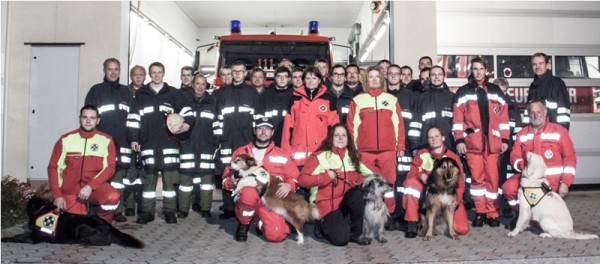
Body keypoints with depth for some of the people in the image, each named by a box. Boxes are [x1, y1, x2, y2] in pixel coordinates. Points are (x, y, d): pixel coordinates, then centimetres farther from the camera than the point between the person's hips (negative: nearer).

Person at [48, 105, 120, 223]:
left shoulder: (106, 140, -1)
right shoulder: (66, 139, 2)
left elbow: (110, 167, -7)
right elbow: (54, 167, 3)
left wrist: (90, 186, -19)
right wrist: (57, 195, -6)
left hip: (95, 186, -1)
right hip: (70, 190, 1)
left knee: (113, 197, -31)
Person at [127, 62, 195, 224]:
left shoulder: (173, 93, 9)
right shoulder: (141, 94, 12)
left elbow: (186, 109, 7)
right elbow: (133, 117, 9)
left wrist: (188, 123, -12)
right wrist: (133, 138, 2)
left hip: (169, 141, -1)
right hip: (148, 142, 1)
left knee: (169, 177, 0)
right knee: (149, 176, 3)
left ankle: (169, 211, 9)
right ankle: (147, 211, 11)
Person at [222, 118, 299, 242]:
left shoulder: (282, 155, 9)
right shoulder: (240, 152, 7)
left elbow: (294, 177, 10)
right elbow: (226, 177, 8)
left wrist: (289, 185, -12)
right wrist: (232, 182, -15)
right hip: (246, 199, -1)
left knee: (276, 235, -22)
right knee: (249, 193, -38)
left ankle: (259, 221, 16)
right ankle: (243, 224, -5)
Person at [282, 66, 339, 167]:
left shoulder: (328, 99, 9)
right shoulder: (295, 99, 12)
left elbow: (334, 125, 6)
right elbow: (288, 125, 9)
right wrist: (287, 150, 2)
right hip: (299, 152, 1)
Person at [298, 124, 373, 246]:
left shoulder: (352, 156, 7)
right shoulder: (319, 156, -10)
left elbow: (367, 174, 12)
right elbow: (302, 179, -16)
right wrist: (326, 176, -23)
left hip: (345, 200, 4)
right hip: (326, 203, -4)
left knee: (358, 194, -30)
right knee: (341, 239, -21)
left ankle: (356, 233, -9)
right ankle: (322, 225, 14)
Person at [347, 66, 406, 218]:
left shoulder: (392, 99, 12)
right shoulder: (358, 100, 8)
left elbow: (399, 124, 10)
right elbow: (351, 125, 5)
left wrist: (401, 146, 4)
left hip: (388, 150, 1)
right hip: (364, 150, -1)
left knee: (388, 183, 2)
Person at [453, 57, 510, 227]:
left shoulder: (495, 91, 14)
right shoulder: (463, 92, 8)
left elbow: (503, 116, 12)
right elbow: (458, 118, 2)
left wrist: (505, 139, 5)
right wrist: (459, 140, -6)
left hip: (492, 141, 1)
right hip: (472, 141, -1)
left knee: (492, 177, 2)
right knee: (477, 177, 0)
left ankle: (492, 213, 10)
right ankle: (480, 212, 10)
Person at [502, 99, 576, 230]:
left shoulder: (559, 131, 0)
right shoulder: (522, 134, 9)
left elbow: (569, 158, -2)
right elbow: (515, 157, 8)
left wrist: (566, 182, -11)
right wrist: (525, 165, -16)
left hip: (552, 177, -3)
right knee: (508, 188, -22)